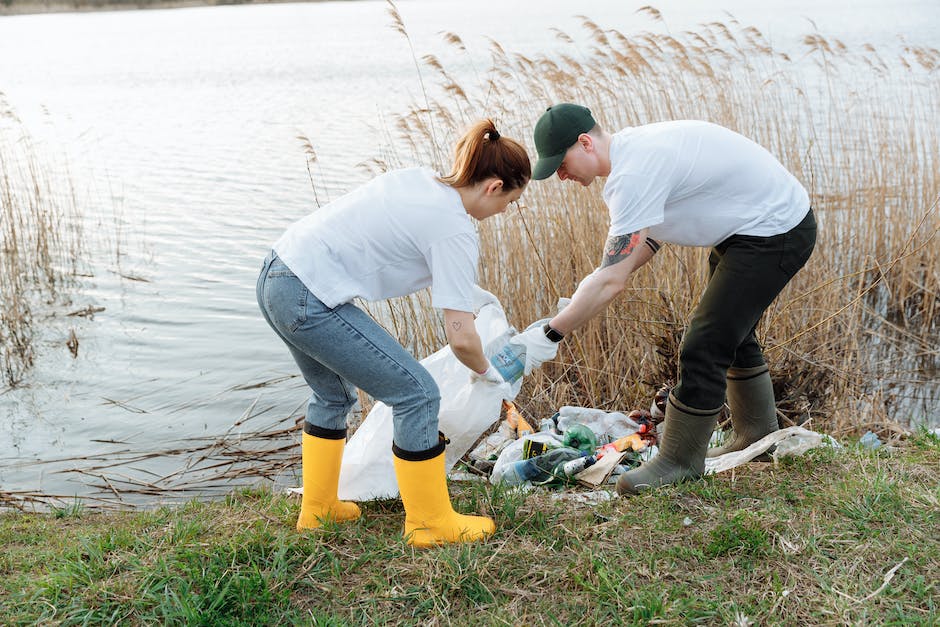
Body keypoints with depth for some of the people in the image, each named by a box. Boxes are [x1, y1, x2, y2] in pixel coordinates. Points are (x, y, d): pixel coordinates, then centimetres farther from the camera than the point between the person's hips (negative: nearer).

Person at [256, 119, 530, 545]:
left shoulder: (419, 178, 11)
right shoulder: (455, 231, -11)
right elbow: (461, 337, -14)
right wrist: (486, 372, 8)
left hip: (275, 278, 10)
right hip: (311, 300, -10)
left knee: (334, 394, 27)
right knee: (417, 394, 0)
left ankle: (316, 509, 41)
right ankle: (430, 522, 14)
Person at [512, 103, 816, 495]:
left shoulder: (633, 175, -29)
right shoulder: (631, 147, 2)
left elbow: (613, 282, -31)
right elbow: (653, 236, 11)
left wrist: (549, 336, -26)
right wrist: (592, 288, -2)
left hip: (775, 234, -11)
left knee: (704, 346, -10)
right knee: (730, 333, 23)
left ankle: (681, 461, 4)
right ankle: (758, 436, 40)